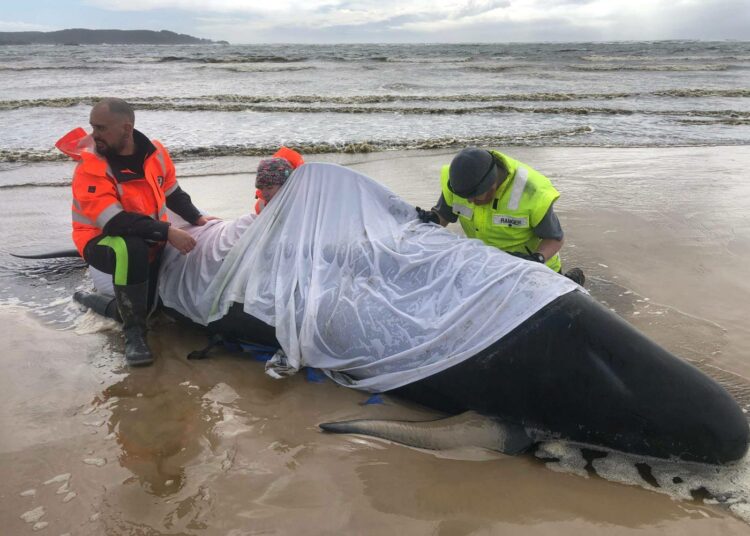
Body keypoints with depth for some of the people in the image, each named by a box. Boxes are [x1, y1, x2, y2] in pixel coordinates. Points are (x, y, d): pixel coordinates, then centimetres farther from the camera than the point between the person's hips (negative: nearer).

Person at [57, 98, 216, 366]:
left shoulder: (155, 152, -5)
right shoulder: (90, 165, -21)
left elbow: (172, 193, 12)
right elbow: (114, 222, -31)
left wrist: (197, 218, -1)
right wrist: (167, 232, -37)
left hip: (151, 236, 7)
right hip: (103, 241, -6)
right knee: (131, 250, -37)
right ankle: (134, 331, -21)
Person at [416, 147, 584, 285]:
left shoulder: (532, 192, -35)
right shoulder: (462, 179, -25)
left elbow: (554, 239, -21)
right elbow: (443, 215, -10)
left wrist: (537, 259, -41)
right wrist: (431, 219, -33)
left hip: (532, 262, -4)